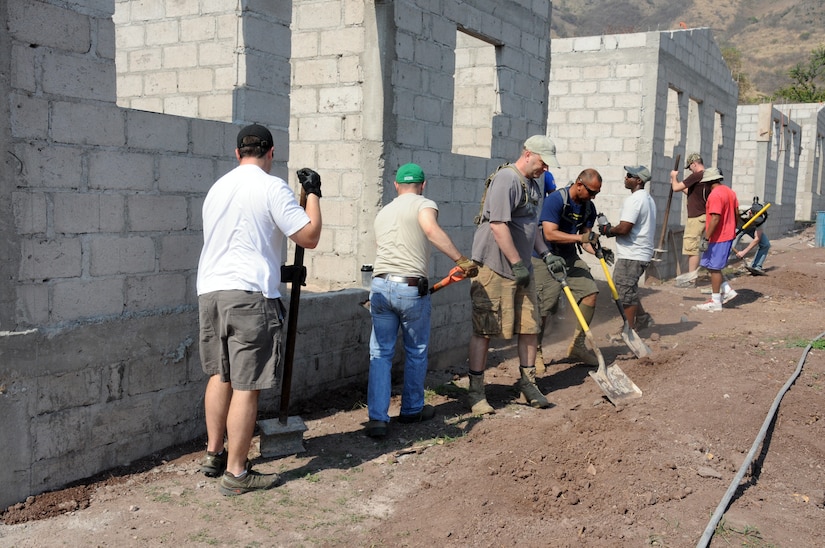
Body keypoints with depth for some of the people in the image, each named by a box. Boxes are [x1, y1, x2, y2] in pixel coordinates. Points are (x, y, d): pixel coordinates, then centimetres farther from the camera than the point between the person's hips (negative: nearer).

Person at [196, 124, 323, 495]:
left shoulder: (217, 187, 17)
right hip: (250, 294, -7)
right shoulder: (272, 188, -5)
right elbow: (310, 237, -8)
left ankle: (214, 454, 28)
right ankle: (236, 473, 3)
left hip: (209, 290, 7)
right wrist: (313, 194, 6)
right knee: (246, 385, -2)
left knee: (220, 375, 19)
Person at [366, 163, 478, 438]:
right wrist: (462, 260, -24)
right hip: (411, 288, -4)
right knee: (416, 352, 15)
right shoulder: (424, 204, 1)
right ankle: (412, 410, 29)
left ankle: (377, 418, 2)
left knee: (380, 353, 9)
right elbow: (431, 230, -22)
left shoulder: (383, 212, 20)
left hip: (380, 285, 4)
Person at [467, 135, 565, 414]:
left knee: (529, 326, 10)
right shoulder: (506, 179, -16)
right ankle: (475, 391, 8)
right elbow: (498, 226, -23)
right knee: (484, 329, -1)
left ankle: (528, 383, 23)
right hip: (494, 267, -9)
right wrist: (517, 264, -20)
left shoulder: (533, 184, 15)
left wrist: (545, 253, 15)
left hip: (521, 268, 9)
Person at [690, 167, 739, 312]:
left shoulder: (715, 195, -20)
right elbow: (736, 212, 17)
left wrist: (706, 238, -22)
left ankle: (715, 302, 6)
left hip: (718, 238, -10)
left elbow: (715, 218, -25)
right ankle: (727, 290, 18)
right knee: (712, 266, 19)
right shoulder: (730, 191, 10)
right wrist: (732, 229, 28)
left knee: (714, 268, 0)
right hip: (729, 235, 10)